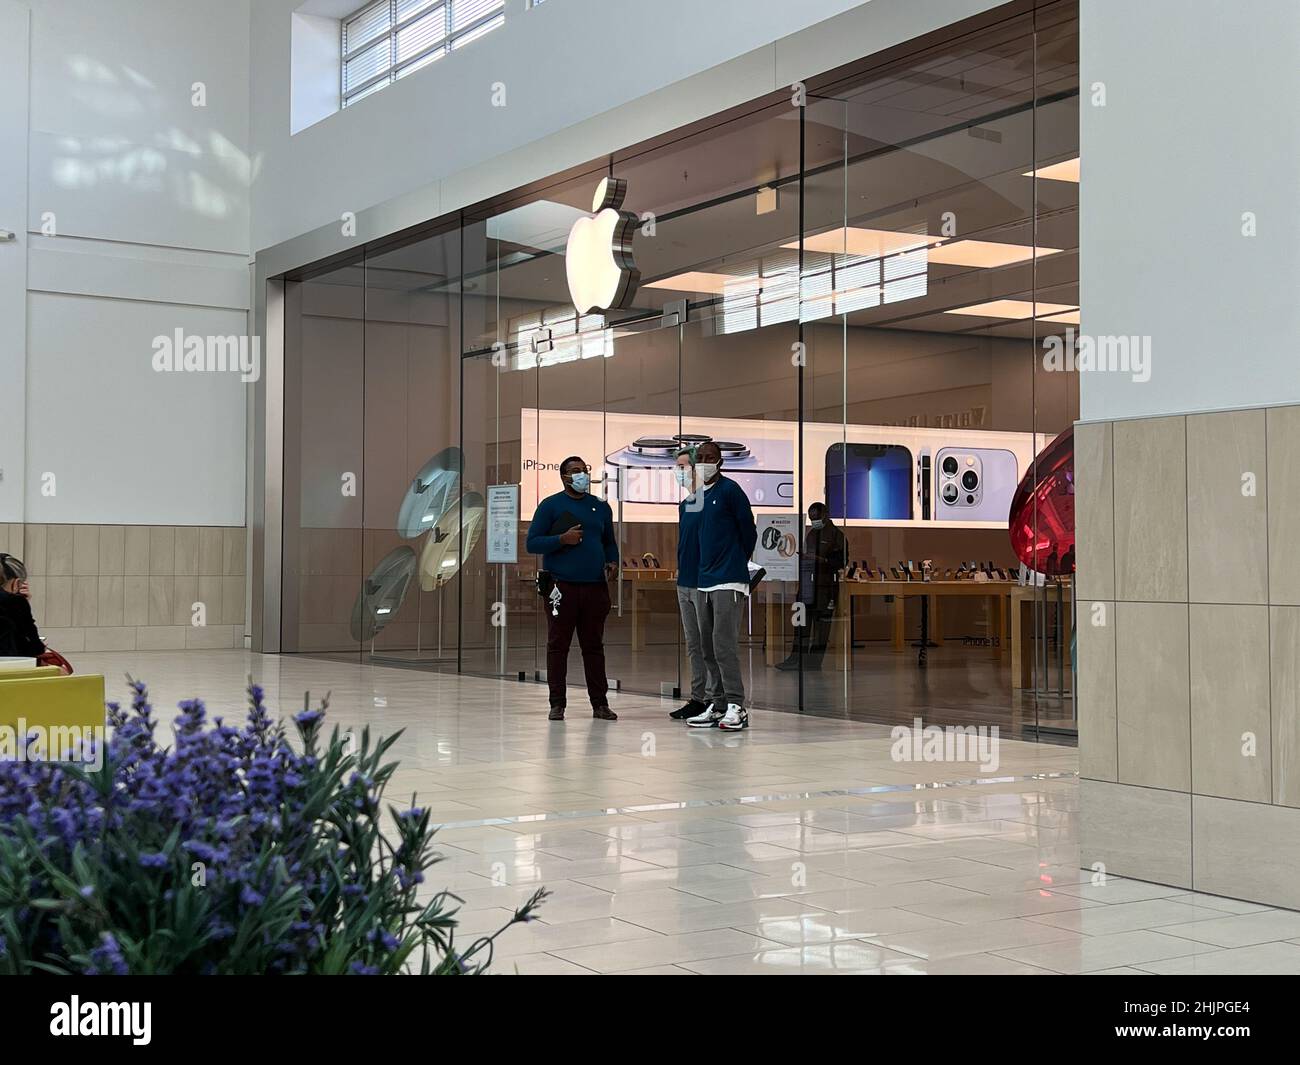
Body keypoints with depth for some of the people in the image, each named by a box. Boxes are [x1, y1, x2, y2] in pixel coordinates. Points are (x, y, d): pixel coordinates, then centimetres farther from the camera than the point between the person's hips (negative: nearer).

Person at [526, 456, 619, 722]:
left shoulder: (601, 507, 16)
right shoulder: (551, 506, 3)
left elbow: (609, 541, 26)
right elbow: (532, 543, -2)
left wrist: (613, 562, 7)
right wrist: (563, 539, -14)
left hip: (595, 587, 4)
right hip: (561, 587, -3)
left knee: (594, 645, 6)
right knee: (558, 645, 0)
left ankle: (600, 703, 10)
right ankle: (557, 704, 6)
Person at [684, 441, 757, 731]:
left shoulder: (730, 490, -6)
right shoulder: (699, 496, 15)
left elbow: (749, 533, -4)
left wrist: (737, 563, 6)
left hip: (729, 580, -8)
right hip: (705, 581, 8)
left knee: (723, 643, -14)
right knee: (708, 648, 9)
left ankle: (736, 707, -12)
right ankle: (719, 705, 15)